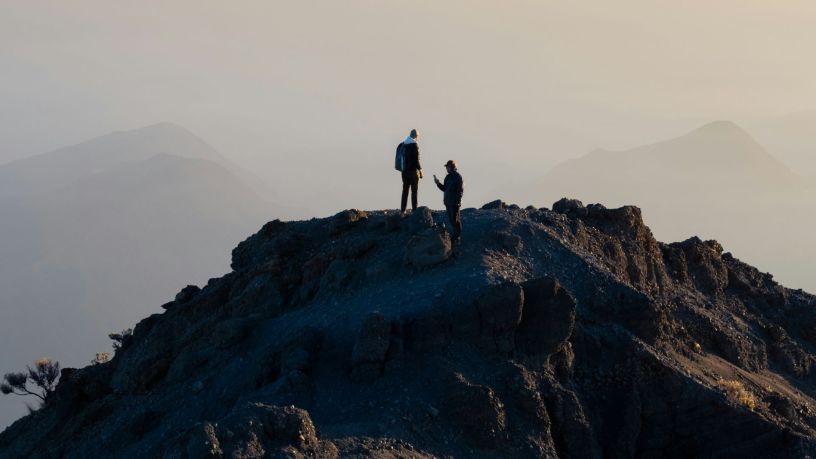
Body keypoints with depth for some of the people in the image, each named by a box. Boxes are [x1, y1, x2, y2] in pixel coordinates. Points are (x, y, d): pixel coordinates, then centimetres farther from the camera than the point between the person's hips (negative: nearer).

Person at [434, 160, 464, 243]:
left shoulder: (457, 177, -12)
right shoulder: (448, 177, 13)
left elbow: (460, 191, -15)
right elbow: (444, 189, 20)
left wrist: (457, 202, -19)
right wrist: (438, 183, 5)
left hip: (454, 203, -8)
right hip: (448, 202, 8)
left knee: (456, 220, -3)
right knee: (451, 220, 14)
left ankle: (457, 237, 3)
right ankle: (453, 235, 23)